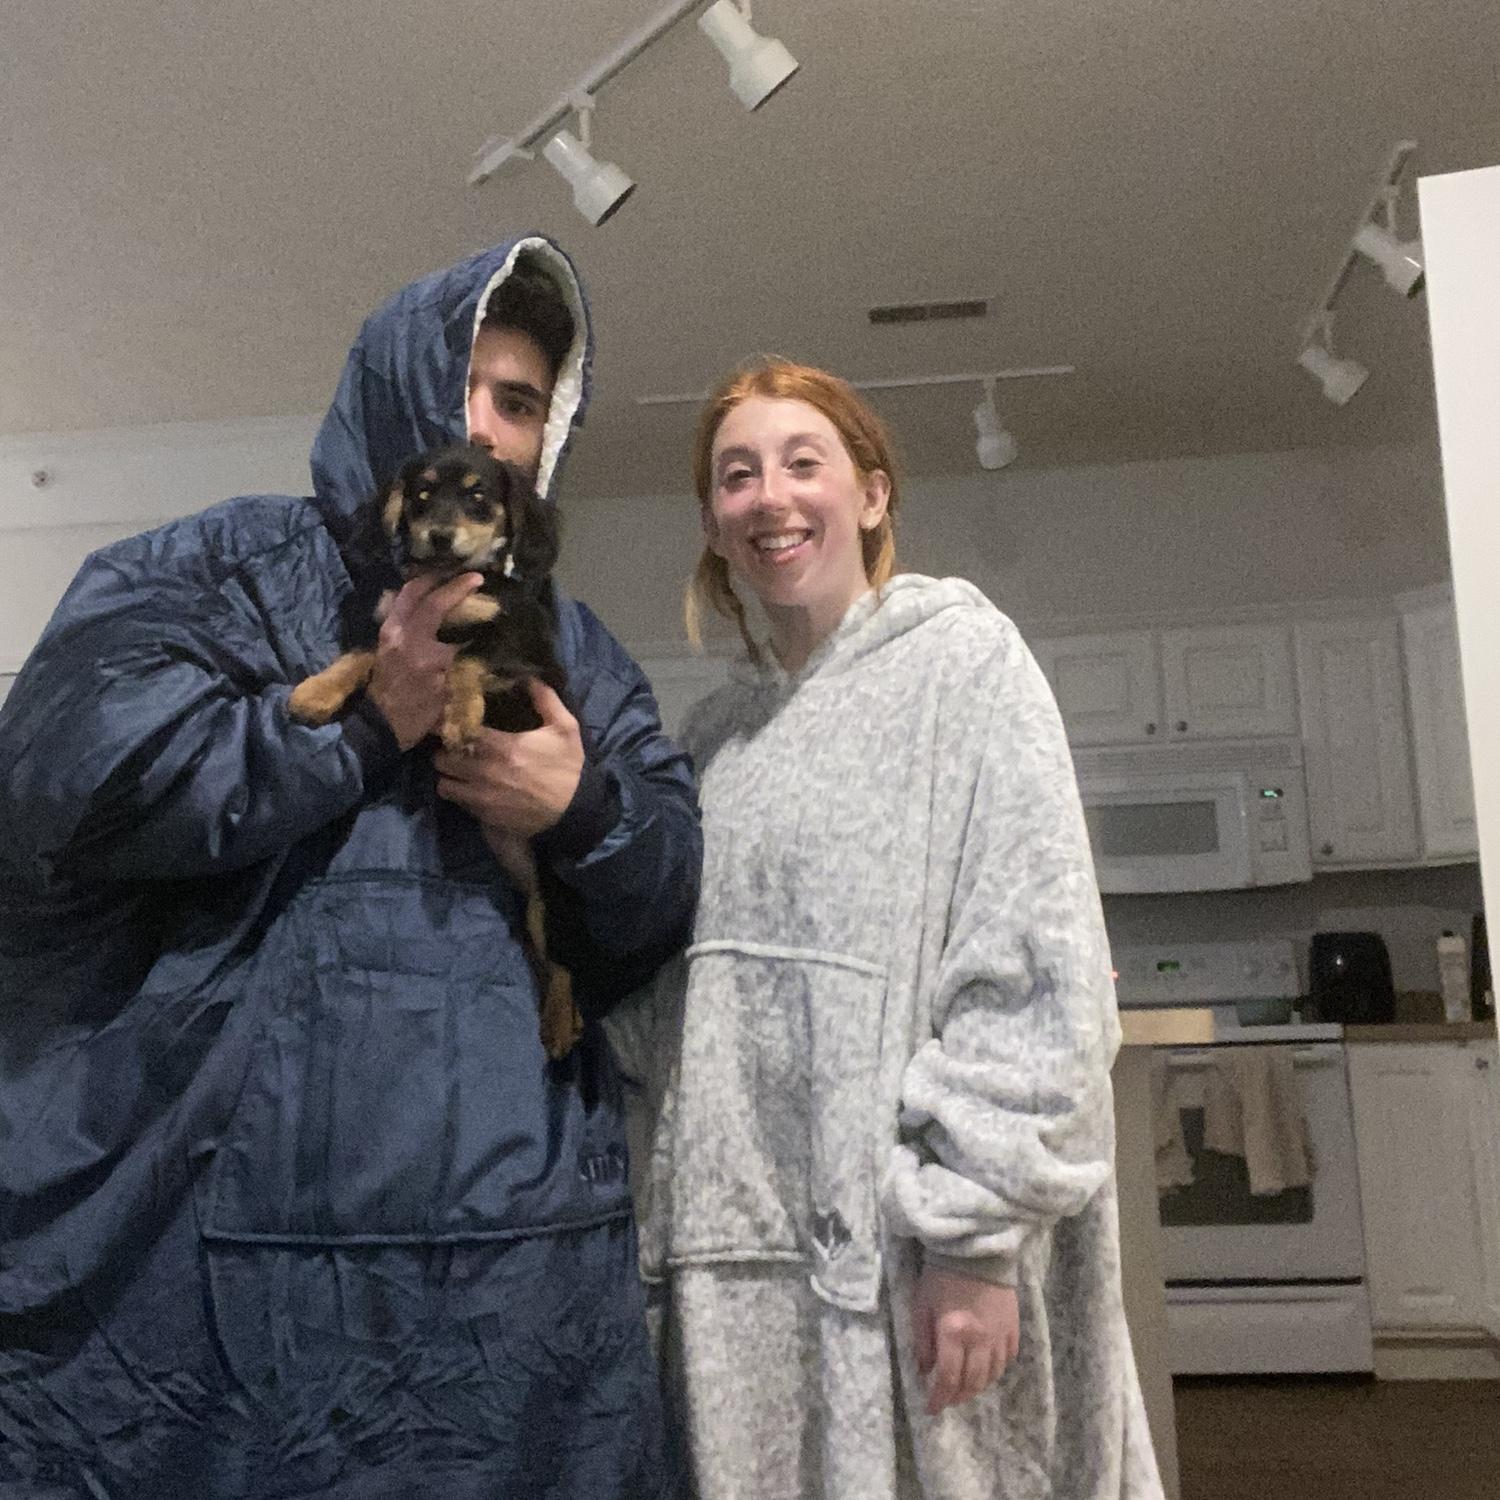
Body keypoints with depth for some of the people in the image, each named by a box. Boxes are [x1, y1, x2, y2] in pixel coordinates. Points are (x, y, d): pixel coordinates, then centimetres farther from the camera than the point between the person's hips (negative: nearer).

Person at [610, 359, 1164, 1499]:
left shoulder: (961, 656, -3)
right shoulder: (717, 731, 13)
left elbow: (1033, 965, -11)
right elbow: (679, 1018, 13)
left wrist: (976, 1236, -16)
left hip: (913, 1246, -5)